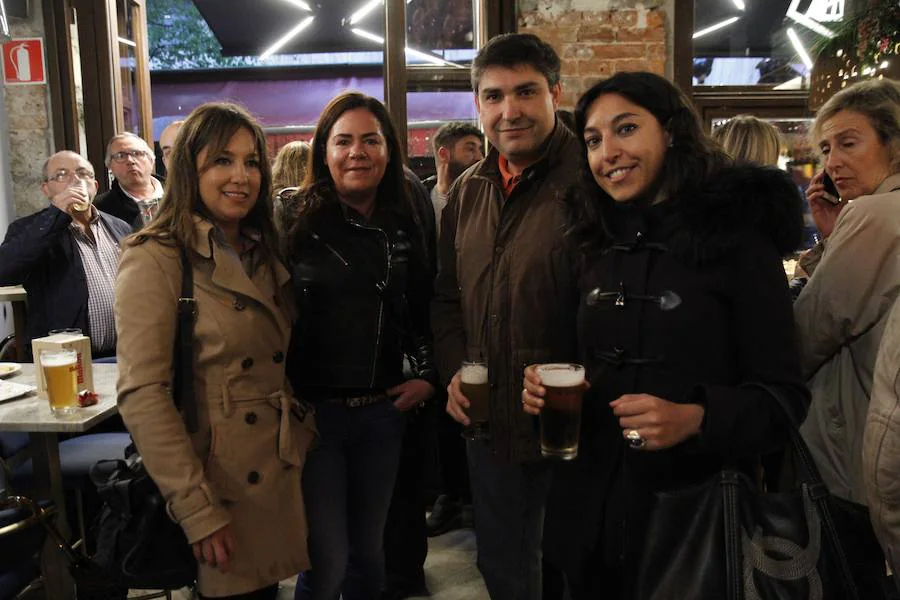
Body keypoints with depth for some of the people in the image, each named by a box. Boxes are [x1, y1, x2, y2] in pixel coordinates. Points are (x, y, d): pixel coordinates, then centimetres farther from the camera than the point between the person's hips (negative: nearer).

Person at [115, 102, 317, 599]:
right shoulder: (155, 260, -13)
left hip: (283, 473, 7)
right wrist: (196, 508, -20)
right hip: (220, 479, -6)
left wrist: (307, 430, 3)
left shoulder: (265, 255, 10)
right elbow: (142, 396, -18)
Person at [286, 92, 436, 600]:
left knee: (370, 549, 18)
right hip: (313, 410, -4)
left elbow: (423, 312, 14)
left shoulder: (405, 227, 5)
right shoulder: (298, 223, -8)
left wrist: (429, 376, 4)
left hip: (383, 409, 4)